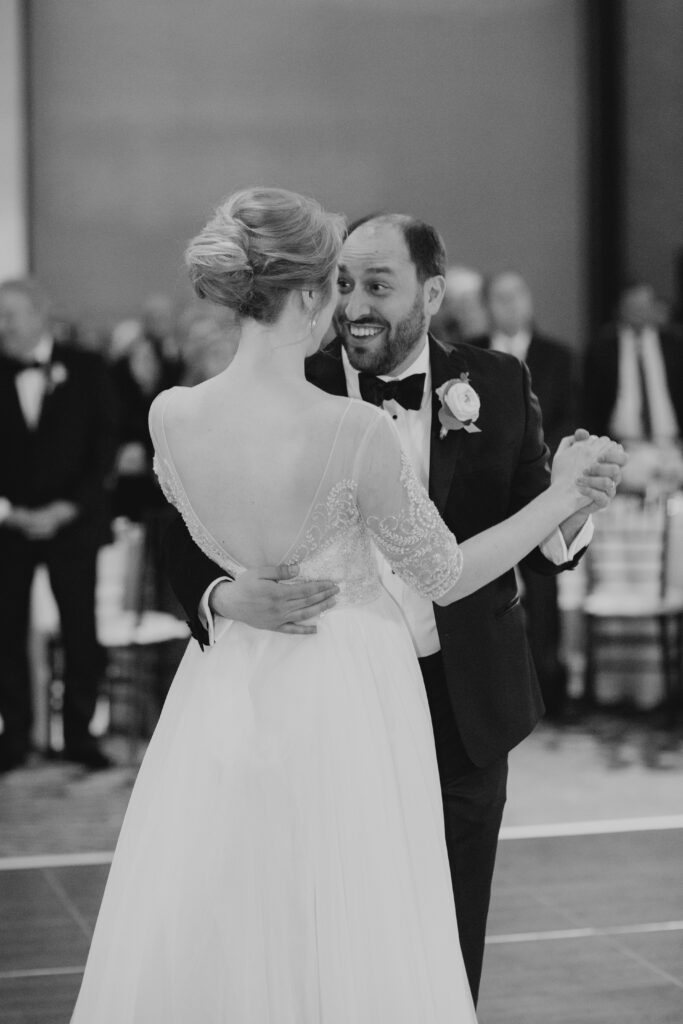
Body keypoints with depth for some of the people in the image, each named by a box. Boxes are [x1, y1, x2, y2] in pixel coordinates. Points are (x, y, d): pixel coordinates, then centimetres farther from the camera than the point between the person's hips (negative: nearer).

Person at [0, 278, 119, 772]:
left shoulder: (87, 370, 1)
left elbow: (104, 445, -1)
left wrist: (66, 508, -10)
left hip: (72, 521, -1)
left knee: (81, 629, -1)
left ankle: (79, 732, 9)